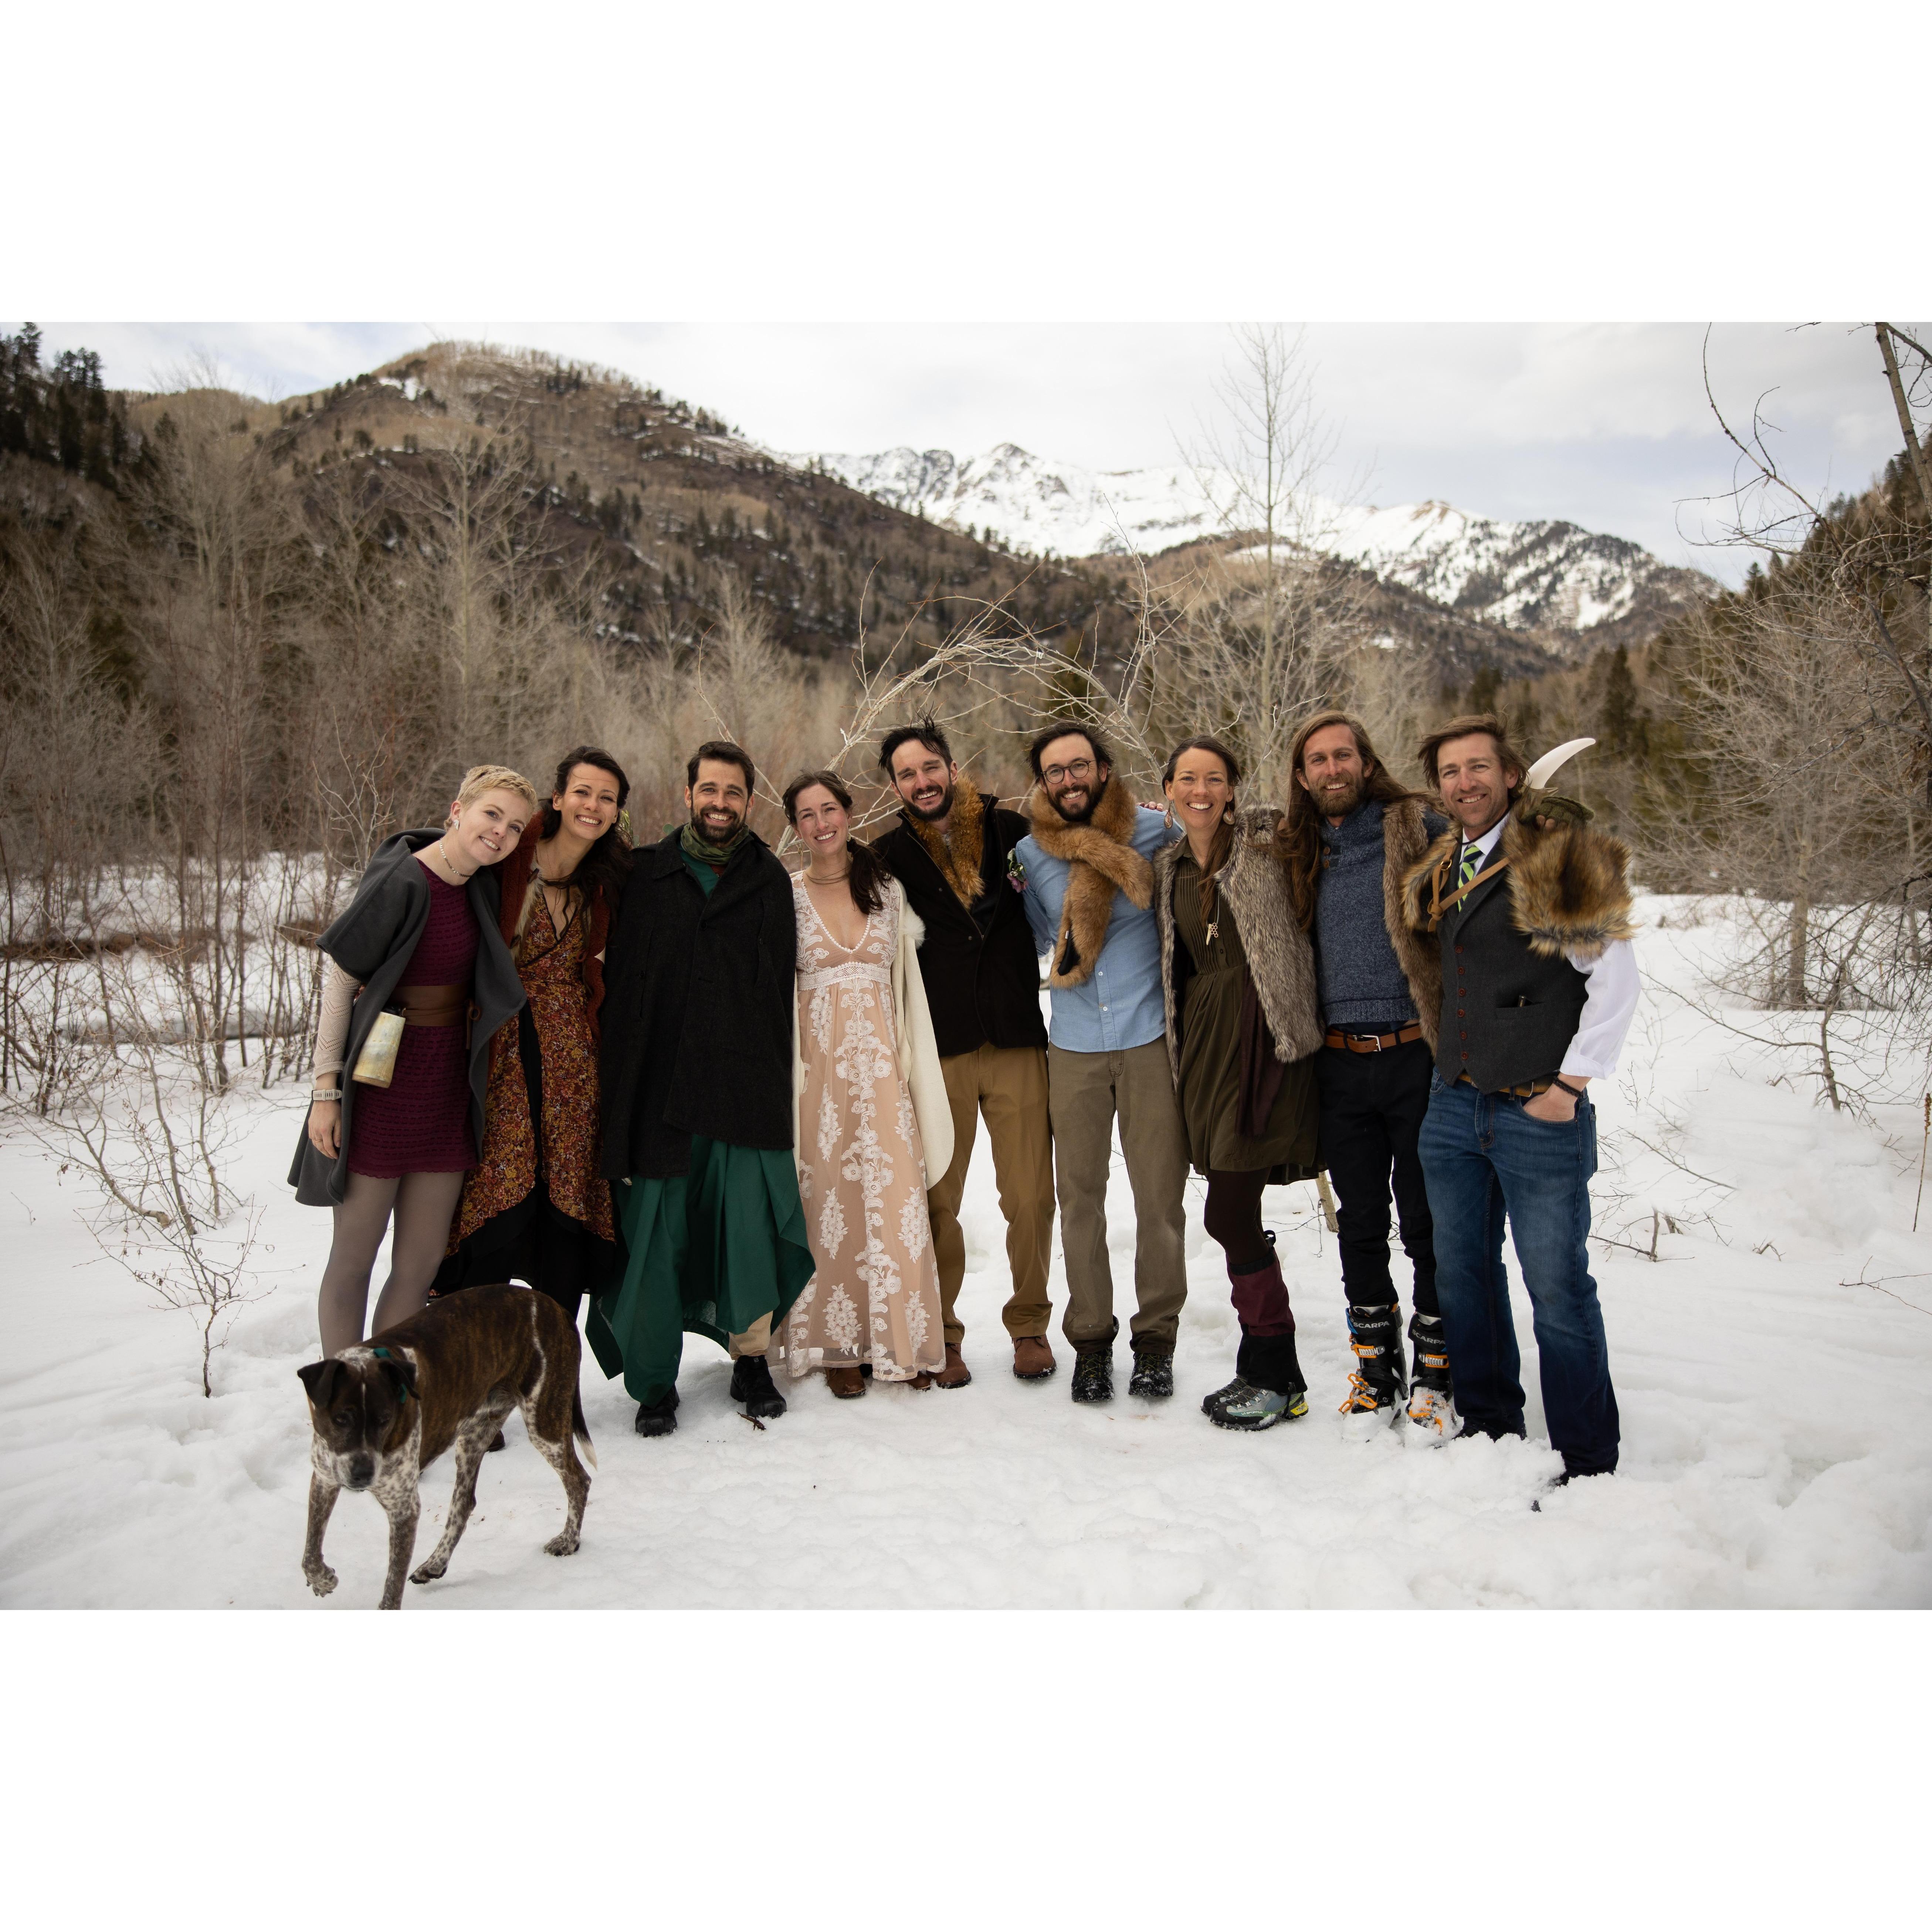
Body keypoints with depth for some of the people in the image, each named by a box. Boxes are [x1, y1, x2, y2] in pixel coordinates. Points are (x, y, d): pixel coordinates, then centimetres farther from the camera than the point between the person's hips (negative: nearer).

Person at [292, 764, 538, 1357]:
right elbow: (340, 980, -12)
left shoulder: (483, 886, 4)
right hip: (382, 1084, -7)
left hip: (447, 1086, 7)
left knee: (422, 1261, 10)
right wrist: (326, 1088, -14)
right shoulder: (400, 884, -16)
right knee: (353, 1258, 5)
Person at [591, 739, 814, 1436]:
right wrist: (620, 1084, -2)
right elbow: (619, 980, 5)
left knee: (749, 1222, 1)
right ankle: (654, 1380, 18)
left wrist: (772, 1083, 3)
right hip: (659, 1090, 0)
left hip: (747, 1091, 1)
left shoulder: (770, 882, 11)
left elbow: (780, 989, 10)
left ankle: (751, 1359, 22)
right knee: (654, 1234, 2)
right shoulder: (646, 874, 8)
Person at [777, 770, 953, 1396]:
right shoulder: (786, 895, 3)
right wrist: (784, 1075, -3)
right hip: (819, 1065, -1)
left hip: (881, 1063, 1)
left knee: (895, 1198, -2)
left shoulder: (887, 887, 8)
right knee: (830, 1199, 2)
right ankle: (839, 1345, 14)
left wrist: (913, 1061, 5)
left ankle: (902, 1341, 10)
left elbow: (909, 977, 12)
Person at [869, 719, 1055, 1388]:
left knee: (1030, 1197, 3)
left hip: (1017, 1044, 1)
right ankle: (940, 1332, 23)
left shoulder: (1009, 830, 6)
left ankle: (1029, 1323, 23)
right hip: (939, 1054, -1)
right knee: (936, 1201, 4)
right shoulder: (889, 857, 4)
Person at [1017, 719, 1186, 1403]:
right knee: (1080, 1195, 7)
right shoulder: (1029, 853, 5)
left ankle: (1156, 1337, 19)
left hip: (1150, 1038, -2)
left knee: (1160, 1196, 3)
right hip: (1074, 1047, 2)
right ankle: (1090, 1339, 21)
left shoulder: (1155, 832, -2)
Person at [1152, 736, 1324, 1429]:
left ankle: (1272, 1374, 10)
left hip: (1264, 1036, -5)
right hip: (1204, 1041, 5)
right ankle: (1273, 1372, 22)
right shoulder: (1169, 866, 14)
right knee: (1235, 1214, 8)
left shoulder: (1267, 839, -1)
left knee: (1228, 1214, -8)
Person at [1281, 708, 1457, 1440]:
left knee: (1428, 1223, 4)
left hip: (1417, 1056, -4)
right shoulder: (1301, 854, 11)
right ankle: (1375, 1372, 25)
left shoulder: (1421, 832, -2)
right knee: (1360, 1224, 11)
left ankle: (1434, 1373, 20)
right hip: (1341, 1065, 4)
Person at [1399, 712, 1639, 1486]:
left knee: (1558, 1289, 0)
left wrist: (1573, 1082, -12)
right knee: (1463, 1271, 15)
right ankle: (1489, 1423, 31)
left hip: (1541, 1113, -7)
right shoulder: (1439, 869, 12)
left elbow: (1616, 971, -11)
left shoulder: (1558, 853, -9)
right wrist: (1451, 1068, 14)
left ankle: (1585, 1461, 15)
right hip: (1454, 1106, 7)